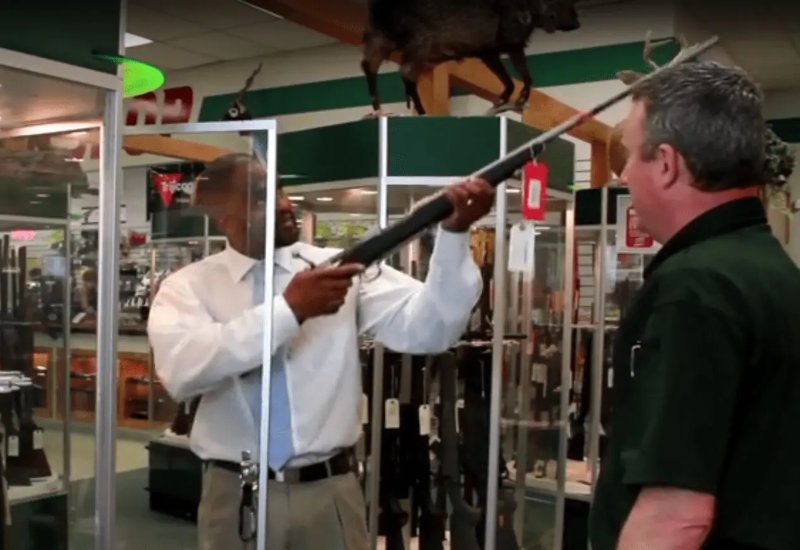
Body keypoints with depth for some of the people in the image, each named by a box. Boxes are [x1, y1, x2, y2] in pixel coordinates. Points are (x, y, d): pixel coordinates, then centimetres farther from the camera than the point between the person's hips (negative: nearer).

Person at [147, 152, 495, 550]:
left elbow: (424, 329, -11)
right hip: (235, 495, 0)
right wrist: (288, 309, -28)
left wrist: (455, 232, -24)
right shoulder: (187, 287, -2)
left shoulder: (342, 268, 0)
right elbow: (182, 371, -22)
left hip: (329, 492, 1)